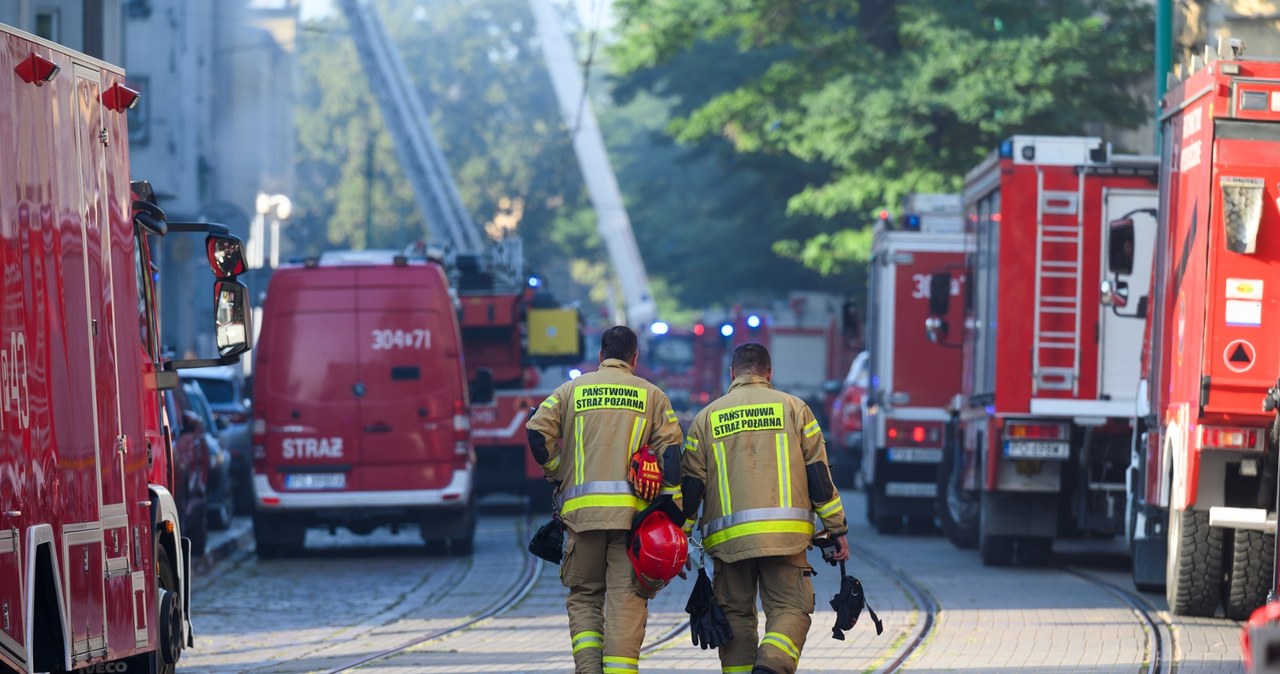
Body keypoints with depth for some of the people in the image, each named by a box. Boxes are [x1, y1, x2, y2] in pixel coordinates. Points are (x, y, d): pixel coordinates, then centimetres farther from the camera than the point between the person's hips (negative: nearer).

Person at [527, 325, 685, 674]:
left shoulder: (572, 390, 11)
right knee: (626, 598, -1)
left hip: (582, 511, 1)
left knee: (584, 595, 11)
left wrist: (558, 474, 12)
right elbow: (671, 452, 0)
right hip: (634, 512, -1)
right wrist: (672, 517, -1)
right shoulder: (651, 395, 10)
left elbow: (538, 432, -3)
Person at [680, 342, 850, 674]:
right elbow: (818, 475, 5)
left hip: (728, 537, 1)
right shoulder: (793, 408, 8)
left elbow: (691, 485, 9)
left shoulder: (707, 417, 12)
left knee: (736, 614, 11)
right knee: (789, 609, 0)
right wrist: (837, 529, 8)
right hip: (785, 534, -1)